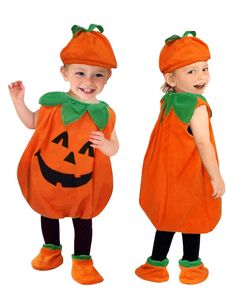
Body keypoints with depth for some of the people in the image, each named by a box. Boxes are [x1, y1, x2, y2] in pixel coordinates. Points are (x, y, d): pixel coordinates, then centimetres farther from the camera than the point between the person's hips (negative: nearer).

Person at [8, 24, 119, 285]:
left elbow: (113, 146, -5)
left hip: (82, 183, -1)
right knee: (48, 214, 23)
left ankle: (82, 259, 34)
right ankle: (51, 249, 47)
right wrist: (18, 101, -9)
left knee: (83, 220, 15)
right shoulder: (53, 103, -15)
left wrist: (105, 145, -27)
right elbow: (32, 122, 4)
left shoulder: (105, 114, -15)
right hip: (47, 176, 2)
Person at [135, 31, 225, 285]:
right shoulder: (198, 106, -21)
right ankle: (190, 265, 29)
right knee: (192, 217, 12)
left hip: (166, 174, 6)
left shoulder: (167, 101, 1)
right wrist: (216, 177, -17)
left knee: (168, 216, 18)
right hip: (189, 176, -6)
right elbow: (203, 143, -24)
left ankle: (157, 262, 26)